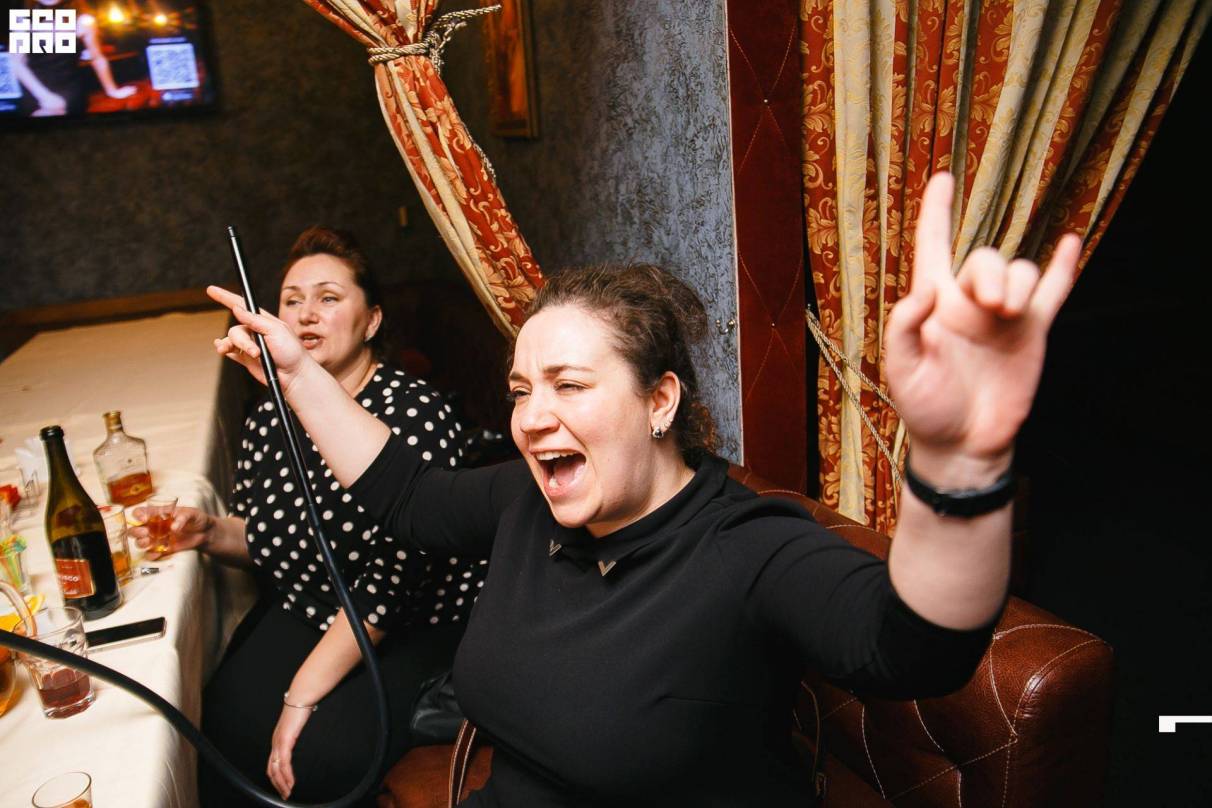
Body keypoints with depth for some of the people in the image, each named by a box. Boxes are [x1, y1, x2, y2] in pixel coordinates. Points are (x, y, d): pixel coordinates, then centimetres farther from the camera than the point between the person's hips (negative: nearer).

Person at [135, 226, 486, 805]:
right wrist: (210, 534, -7)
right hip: (303, 614, 6)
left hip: (413, 624, -5)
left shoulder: (416, 413, -20)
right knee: (227, 725, -17)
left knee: (321, 752, -25)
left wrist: (303, 694, -22)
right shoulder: (268, 420, 1)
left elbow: (393, 573, -24)